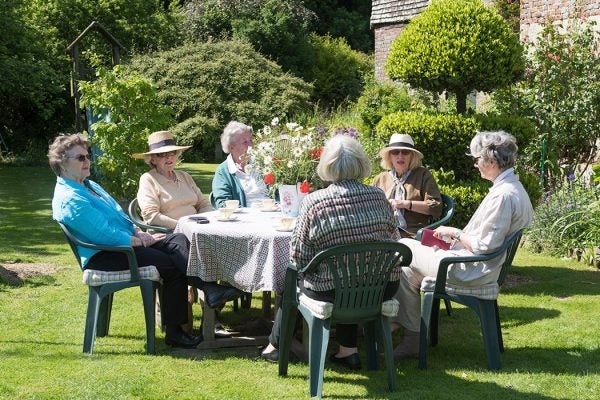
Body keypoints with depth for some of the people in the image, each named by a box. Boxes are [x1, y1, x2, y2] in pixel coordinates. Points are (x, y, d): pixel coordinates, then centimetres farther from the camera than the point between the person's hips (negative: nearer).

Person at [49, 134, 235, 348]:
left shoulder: (89, 185, 17)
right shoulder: (69, 200, -17)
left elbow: (119, 215, 22)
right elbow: (105, 235, -22)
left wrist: (139, 232, 3)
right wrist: (140, 241, -12)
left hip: (125, 242, 10)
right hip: (103, 256, -10)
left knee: (179, 240, -10)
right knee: (173, 267, -18)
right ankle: (173, 332, -13)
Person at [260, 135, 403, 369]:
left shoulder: (314, 202, -14)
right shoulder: (379, 197, -3)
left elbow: (298, 256, -8)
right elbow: (394, 239, 9)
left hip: (333, 292, -3)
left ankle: (276, 345, 41)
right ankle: (348, 350, 32)